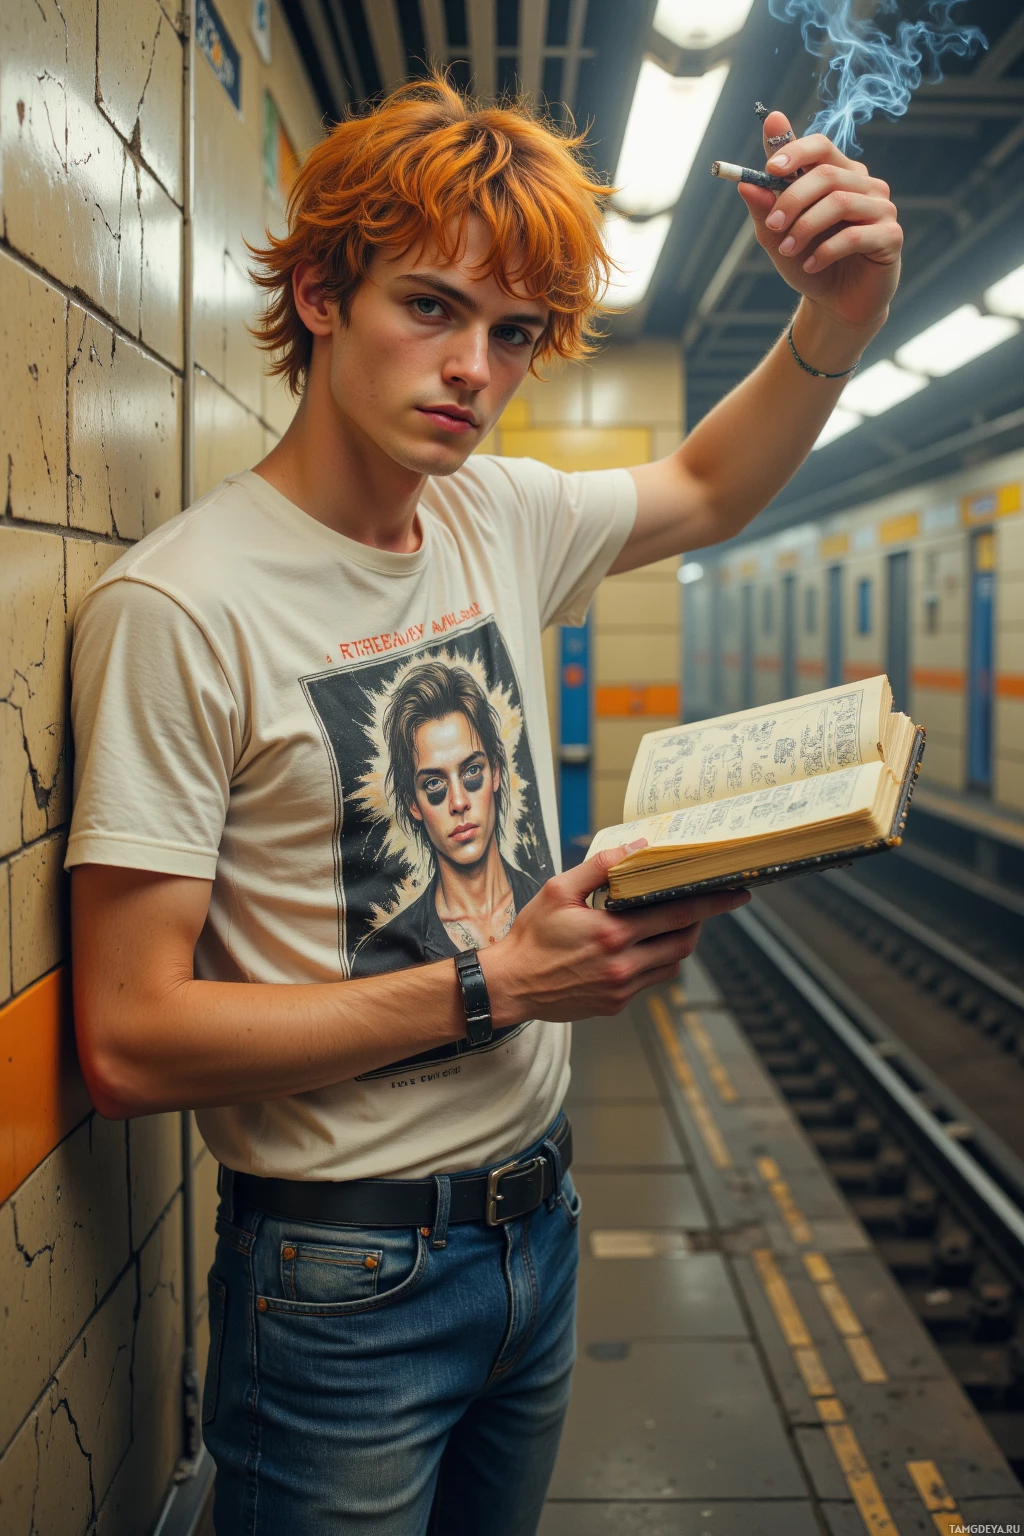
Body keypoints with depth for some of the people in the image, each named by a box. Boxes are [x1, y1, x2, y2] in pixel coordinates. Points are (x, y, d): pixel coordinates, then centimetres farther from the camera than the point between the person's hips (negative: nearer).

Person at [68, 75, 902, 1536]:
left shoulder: (503, 519, -1)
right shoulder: (177, 605, -21)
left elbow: (707, 488, 19)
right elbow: (128, 1043, -22)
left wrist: (840, 316, 0)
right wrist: (494, 986, -23)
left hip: (535, 1218, 7)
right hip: (340, 1283, -6)